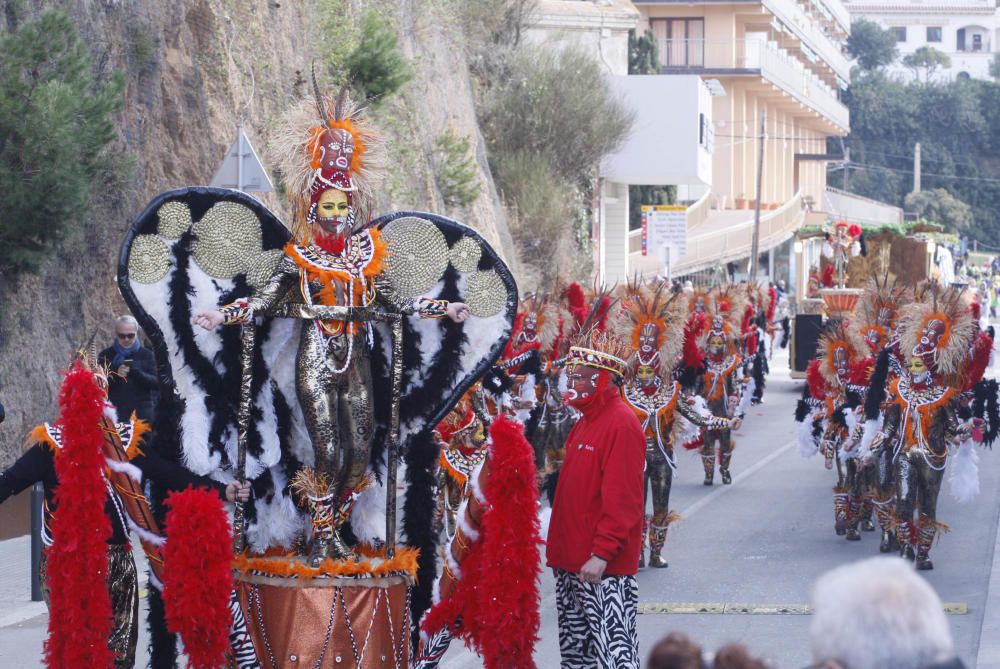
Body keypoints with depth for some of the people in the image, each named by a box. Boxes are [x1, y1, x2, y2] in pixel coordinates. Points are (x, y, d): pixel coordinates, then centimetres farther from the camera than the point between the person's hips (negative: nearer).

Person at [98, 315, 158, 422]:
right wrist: (115, 376, -15)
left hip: (142, 414, 1)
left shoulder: (146, 355, 8)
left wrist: (136, 373, -18)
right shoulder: (105, 356, 7)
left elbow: (156, 383, -1)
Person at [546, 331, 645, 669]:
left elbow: (622, 500, -20)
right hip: (572, 563, 10)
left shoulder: (621, 424, -14)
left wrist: (601, 554, -24)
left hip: (604, 568, -10)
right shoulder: (586, 422, 16)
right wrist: (558, 548, 18)